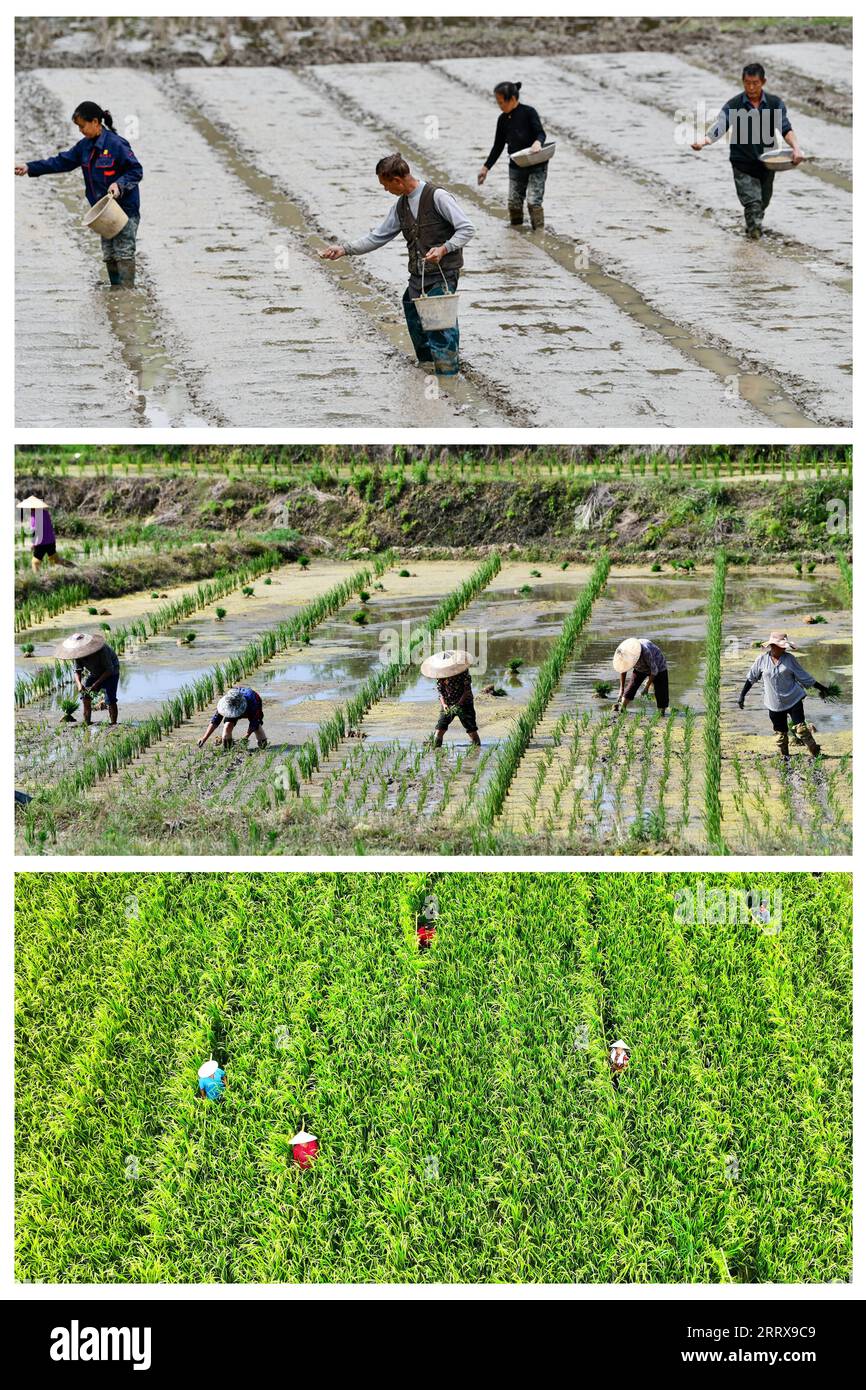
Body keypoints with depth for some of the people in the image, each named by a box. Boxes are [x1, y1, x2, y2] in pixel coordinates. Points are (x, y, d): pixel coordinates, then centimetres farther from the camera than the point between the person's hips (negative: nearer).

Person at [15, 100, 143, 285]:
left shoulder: (117, 144, -16)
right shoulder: (85, 145, 8)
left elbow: (136, 171, -13)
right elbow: (62, 162, 12)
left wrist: (119, 184, -28)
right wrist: (30, 168, 7)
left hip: (125, 209, -8)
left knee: (124, 253, -8)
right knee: (109, 254, 11)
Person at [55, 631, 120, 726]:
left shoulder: (102, 650, -37)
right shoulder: (78, 653, -20)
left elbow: (109, 670, -30)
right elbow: (77, 670, -10)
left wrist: (97, 683, -37)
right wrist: (79, 684, -29)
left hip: (110, 672, -6)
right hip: (93, 673, 6)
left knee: (110, 700, -19)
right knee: (85, 695, -7)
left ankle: (113, 724, -13)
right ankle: (86, 723, 0)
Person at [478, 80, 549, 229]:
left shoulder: (529, 112, -11)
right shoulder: (503, 119, 6)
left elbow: (541, 133, -19)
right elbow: (498, 146, 14)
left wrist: (537, 142, -43)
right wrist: (486, 167, 12)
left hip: (536, 166, -6)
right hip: (515, 166, 6)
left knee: (533, 201, -14)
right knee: (513, 202, 5)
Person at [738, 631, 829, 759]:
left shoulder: (789, 658, -2)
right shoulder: (761, 660, -2)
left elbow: (803, 676, 7)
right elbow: (751, 678, 9)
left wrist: (820, 688, 10)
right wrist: (742, 695, 8)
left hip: (793, 700, -1)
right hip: (774, 704, 1)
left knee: (801, 728, -10)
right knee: (780, 733, 5)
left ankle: (816, 754, -3)